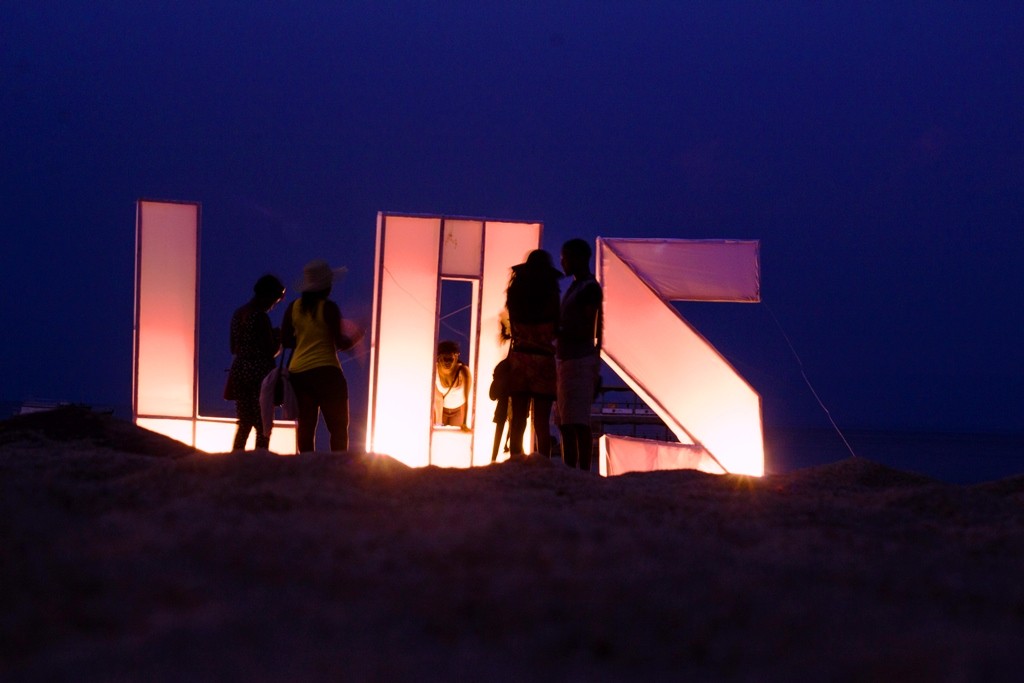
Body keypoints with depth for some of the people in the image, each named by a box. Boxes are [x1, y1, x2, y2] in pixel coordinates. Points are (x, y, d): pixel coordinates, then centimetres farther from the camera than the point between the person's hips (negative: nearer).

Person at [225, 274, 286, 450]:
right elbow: (271, 351, -15)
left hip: (239, 370, 8)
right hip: (259, 373, -8)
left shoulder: (237, 314, 10)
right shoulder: (261, 316, -15)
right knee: (263, 427, -3)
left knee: (244, 424, 16)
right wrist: (279, 338, 3)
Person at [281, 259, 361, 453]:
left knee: (306, 427, 7)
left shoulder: (294, 307, 7)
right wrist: (355, 338, 11)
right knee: (338, 428, 0)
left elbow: (286, 340, 10)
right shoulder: (329, 308, -7)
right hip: (325, 372, -5)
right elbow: (341, 343, -8)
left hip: (298, 373, 5)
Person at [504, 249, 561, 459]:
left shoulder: (514, 294, 5)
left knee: (517, 418, 5)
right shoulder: (550, 296, -5)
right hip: (543, 359, -3)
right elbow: (557, 330, 2)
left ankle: (515, 461, 1)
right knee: (541, 421, -4)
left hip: (518, 357, 3)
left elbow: (512, 329, 12)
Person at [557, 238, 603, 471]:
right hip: (566, 360, 10)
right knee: (565, 424, 8)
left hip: (581, 361, -10)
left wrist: (556, 333, -16)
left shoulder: (590, 288, -9)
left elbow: (587, 332, -16)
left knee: (578, 422, -15)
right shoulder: (574, 287, 21)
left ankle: (583, 471, -18)